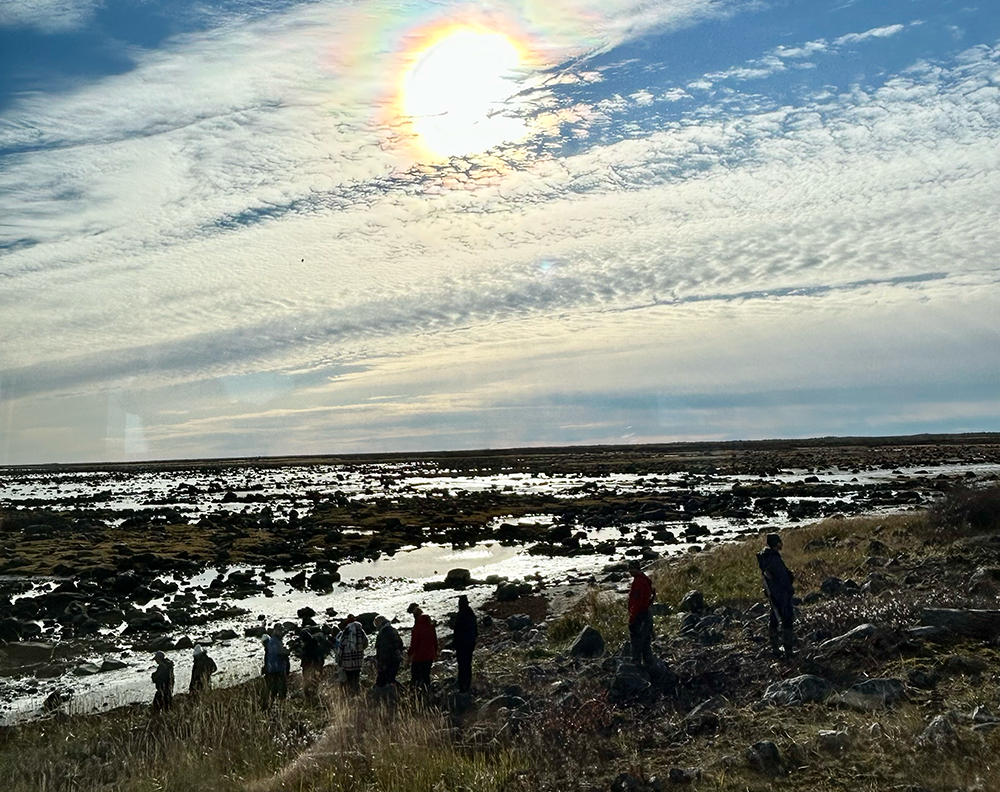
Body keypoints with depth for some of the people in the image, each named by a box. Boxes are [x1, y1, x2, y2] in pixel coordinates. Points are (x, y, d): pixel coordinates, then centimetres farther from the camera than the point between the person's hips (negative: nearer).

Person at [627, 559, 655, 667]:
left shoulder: (638, 582, -21)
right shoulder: (646, 580, 10)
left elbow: (636, 603, -24)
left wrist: (631, 620, -21)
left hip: (639, 617, -10)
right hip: (647, 615, 10)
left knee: (637, 645, -2)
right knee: (646, 644, 18)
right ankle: (648, 665, 26)